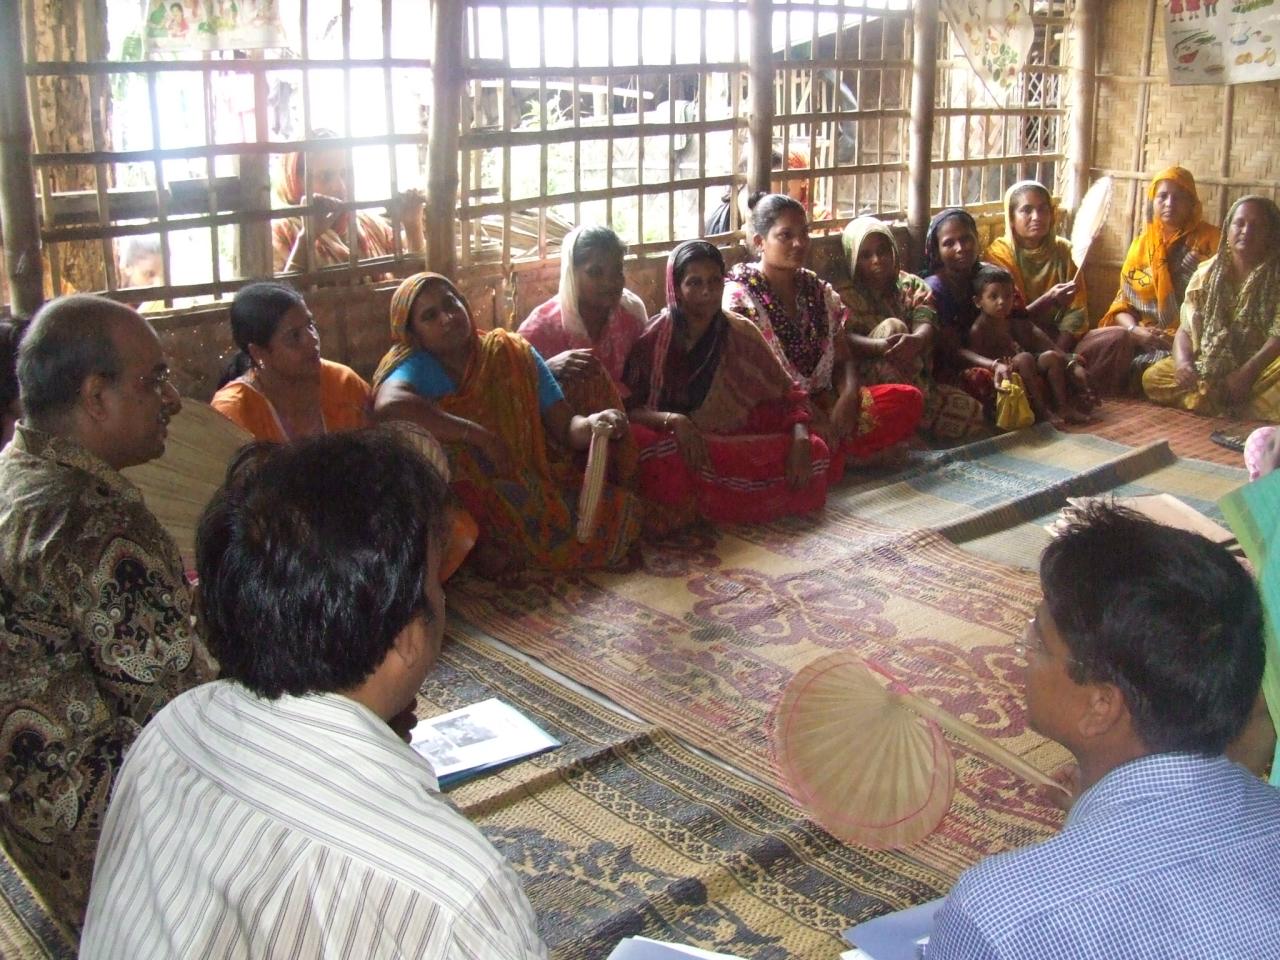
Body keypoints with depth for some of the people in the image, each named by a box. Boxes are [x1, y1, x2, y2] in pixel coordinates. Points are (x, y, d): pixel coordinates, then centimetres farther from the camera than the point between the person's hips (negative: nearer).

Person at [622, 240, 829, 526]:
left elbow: (787, 393, 4)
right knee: (640, 442, -37)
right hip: (676, 447, -3)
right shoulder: (653, 340, -5)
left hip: (737, 443, 4)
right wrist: (672, 421, -29)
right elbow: (628, 408, -10)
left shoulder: (740, 333, 2)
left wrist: (800, 437, -16)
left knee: (815, 452, -19)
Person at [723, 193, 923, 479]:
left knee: (908, 399, -11)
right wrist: (808, 415, -20)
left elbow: (842, 361, 13)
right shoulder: (739, 297, -7)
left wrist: (848, 397, -10)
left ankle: (834, 447, -15)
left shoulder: (818, 291, 13)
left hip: (822, 401, 7)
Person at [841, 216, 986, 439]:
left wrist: (916, 340, -31)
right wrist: (881, 346, -36)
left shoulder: (912, 286, 13)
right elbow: (847, 338, -14)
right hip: (871, 376, -2)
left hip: (916, 374, 3)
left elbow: (926, 325, -6)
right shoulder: (847, 295, 4)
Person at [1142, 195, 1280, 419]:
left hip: (1261, 368, -5)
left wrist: (1246, 373, -28)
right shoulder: (1206, 274, 9)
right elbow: (1186, 329, 5)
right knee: (1153, 376, -17)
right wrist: (1183, 362, -17)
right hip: (1210, 370, 5)